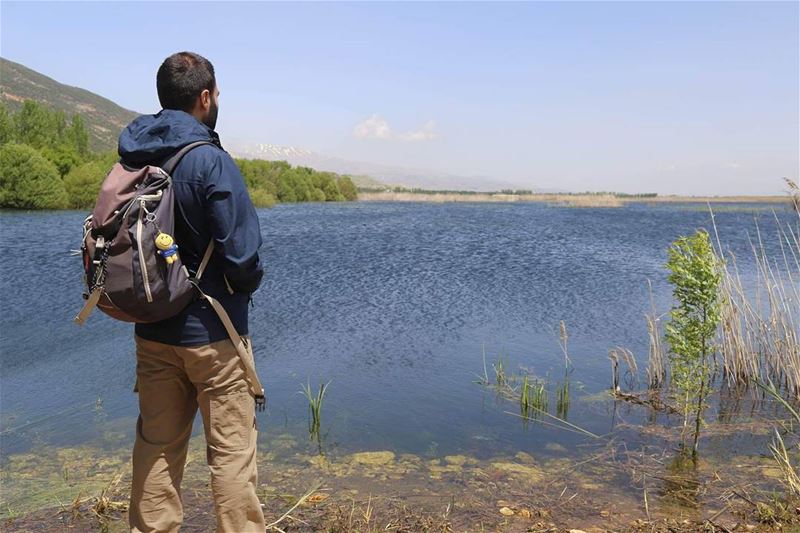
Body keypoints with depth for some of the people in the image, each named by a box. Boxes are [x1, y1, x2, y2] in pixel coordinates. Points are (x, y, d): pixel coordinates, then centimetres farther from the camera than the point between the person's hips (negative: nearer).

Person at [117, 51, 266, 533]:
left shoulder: (131, 160, 3)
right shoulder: (210, 161, -17)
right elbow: (242, 254, -21)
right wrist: (248, 285, -1)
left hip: (151, 329, 7)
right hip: (211, 331, -6)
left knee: (157, 445, 18)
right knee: (232, 450, 6)